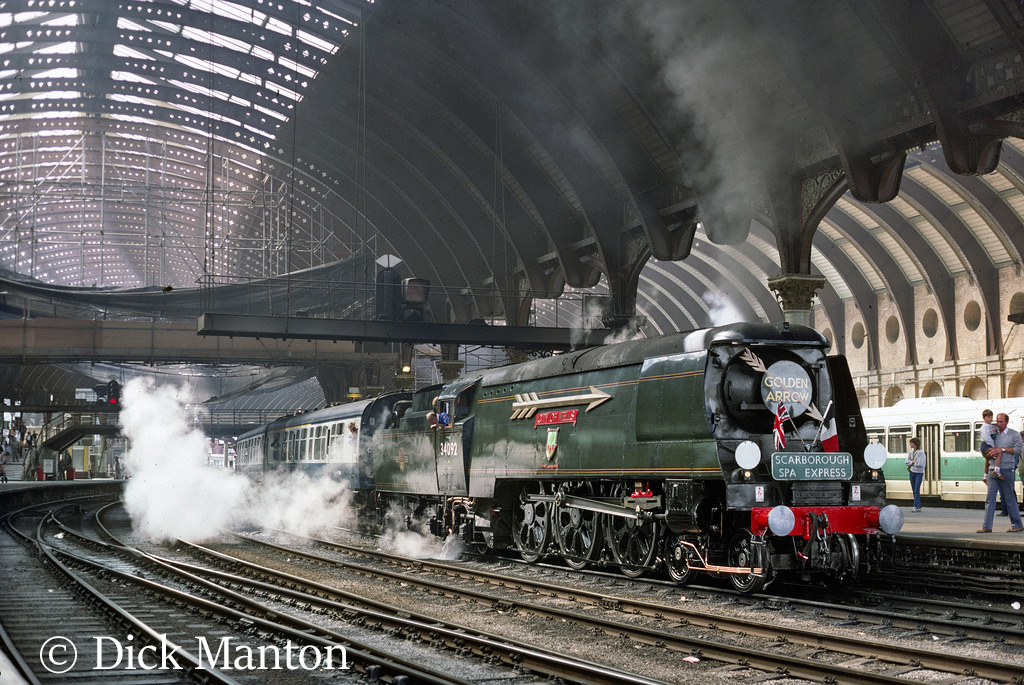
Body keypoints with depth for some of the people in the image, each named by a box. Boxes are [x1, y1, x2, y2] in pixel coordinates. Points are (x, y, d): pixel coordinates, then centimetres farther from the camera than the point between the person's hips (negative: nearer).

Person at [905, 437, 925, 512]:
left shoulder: (921, 452, -12)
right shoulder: (911, 452, 7)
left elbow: (920, 464, -20)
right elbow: (906, 462, 1)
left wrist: (911, 463, -7)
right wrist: (913, 462, -14)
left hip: (919, 473, -6)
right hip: (912, 472, 6)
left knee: (917, 490, -12)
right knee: (914, 490, 8)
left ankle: (916, 507, -13)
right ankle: (919, 506, 14)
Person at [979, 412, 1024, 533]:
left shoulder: (1014, 434, 4)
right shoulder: (993, 434, 15)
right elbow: (986, 452, 19)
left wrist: (1002, 449, -14)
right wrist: (990, 454, -5)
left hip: (1006, 470, -4)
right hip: (993, 469, 4)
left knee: (1009, 498, 1)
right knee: (990, 498, -1)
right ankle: (987, 526, -3)